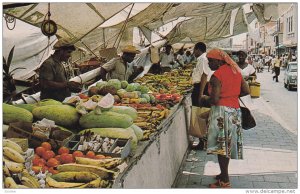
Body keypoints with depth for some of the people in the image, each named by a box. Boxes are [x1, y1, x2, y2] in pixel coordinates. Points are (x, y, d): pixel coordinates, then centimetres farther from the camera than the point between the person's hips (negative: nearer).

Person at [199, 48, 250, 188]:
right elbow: (246, 91, 11)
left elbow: (215, 100, -20)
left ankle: (225, 182, 5)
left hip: (221, 112, -8)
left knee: (221, 146, -1)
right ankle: (224, 174, 28)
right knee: (228, 144, 16)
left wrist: (204, 99, -1)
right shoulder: (235, 71, 10)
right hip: (235, 110, 8)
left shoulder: (216, 76, -14)